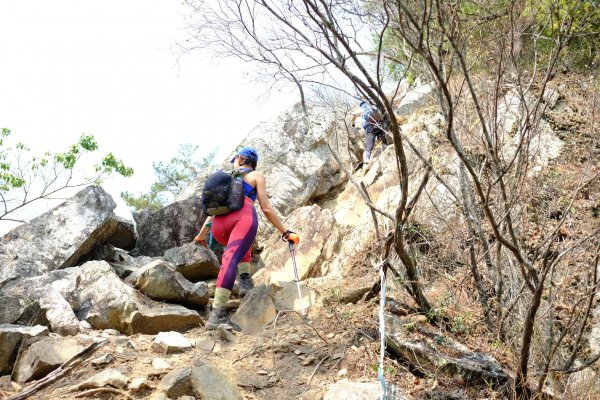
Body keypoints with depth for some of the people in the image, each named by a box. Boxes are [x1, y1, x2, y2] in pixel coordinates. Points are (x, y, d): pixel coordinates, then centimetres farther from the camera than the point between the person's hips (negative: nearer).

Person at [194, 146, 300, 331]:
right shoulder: (256, 176, 24)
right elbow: (266, 209, 14)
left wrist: (202, 234, 50)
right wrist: (285, 233, 18)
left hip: (218, 224, 5)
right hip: (244, 216, -4)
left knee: (242, 244, 34)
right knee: (232, 258, -22)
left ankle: (245, 281, 8)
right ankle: (217, 314, -41)